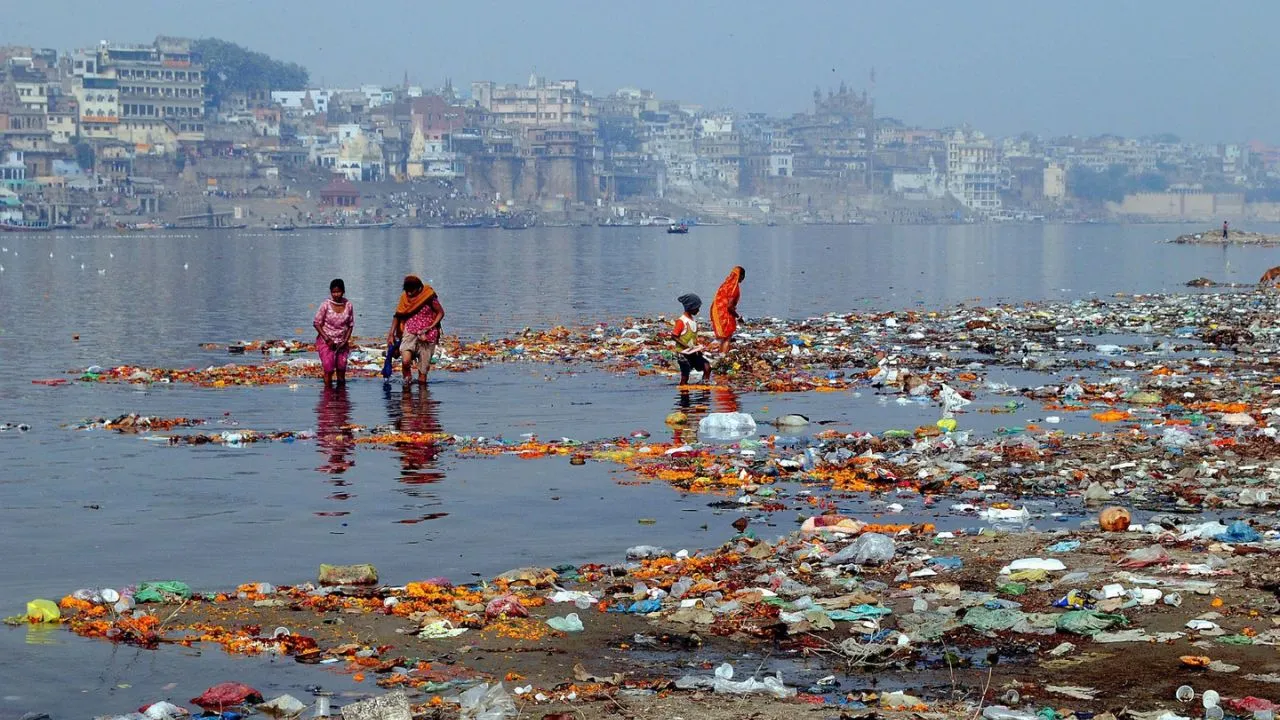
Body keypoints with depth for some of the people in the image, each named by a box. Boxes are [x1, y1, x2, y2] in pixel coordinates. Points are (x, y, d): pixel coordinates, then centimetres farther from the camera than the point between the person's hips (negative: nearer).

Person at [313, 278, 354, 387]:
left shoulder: (348, 305, -4)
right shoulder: (326, 305, -12)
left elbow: (351, 325, 7)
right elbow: (317, 323, -7)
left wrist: (346, 340, -6)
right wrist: (327, 339, -13)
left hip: (341, 343, 3)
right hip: (326, 342, -3)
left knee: (341, 370, 6)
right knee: (329, 370, -7)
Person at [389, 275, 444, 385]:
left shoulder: (429, 297, -8)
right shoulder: (405, 298, 1)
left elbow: (440, 313, 2)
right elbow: (397, 315, 10)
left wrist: (431, 327, -10)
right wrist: (391, 333, 6)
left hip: (426, 334, -1)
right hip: (410, 332, 1)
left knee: (423, 369, -1)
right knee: (405, 361, -21)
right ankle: (407, 378, 6)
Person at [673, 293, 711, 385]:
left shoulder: (693, 321, 11)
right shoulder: (681, 321, -13)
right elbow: (675, 336, -14)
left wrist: (699, 346, 3)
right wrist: (686, 346, -22)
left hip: (693, 352, 7)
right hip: (683, 353, -7)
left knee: (707, 367, -9)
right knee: (685, 377, -3)